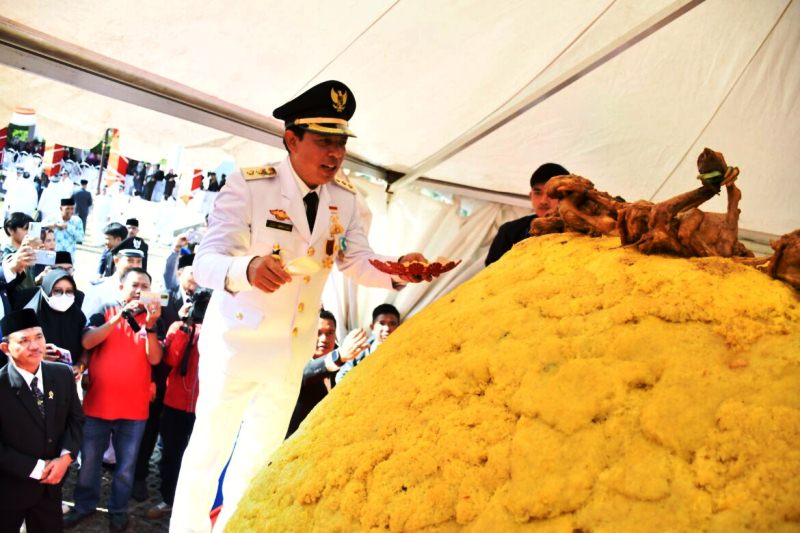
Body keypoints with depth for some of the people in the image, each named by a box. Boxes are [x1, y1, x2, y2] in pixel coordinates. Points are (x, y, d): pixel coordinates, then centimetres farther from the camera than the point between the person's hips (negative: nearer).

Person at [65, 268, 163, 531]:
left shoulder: (151, 320, 4)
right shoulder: (104, 313, 3)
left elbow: (155, 359, -8)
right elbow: (87, 342, -14)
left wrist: (150, 325, -21)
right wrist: (119, 317, -21)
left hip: (134, 407, 0)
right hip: (98, 403, 0)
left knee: (126, 465, 8)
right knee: (89, 460, 10)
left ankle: (118, 510, 24)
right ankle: (84, 505, 29)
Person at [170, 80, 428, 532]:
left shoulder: (344, 198, -3)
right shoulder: (249, 186, -20)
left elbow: (358, 261, -2)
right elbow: (207, 261, -29)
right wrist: (248, 268, -52)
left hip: (295, 349, 5)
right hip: (238, 340, -5)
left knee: (261, 454, 19)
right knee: (210, 448, 5)